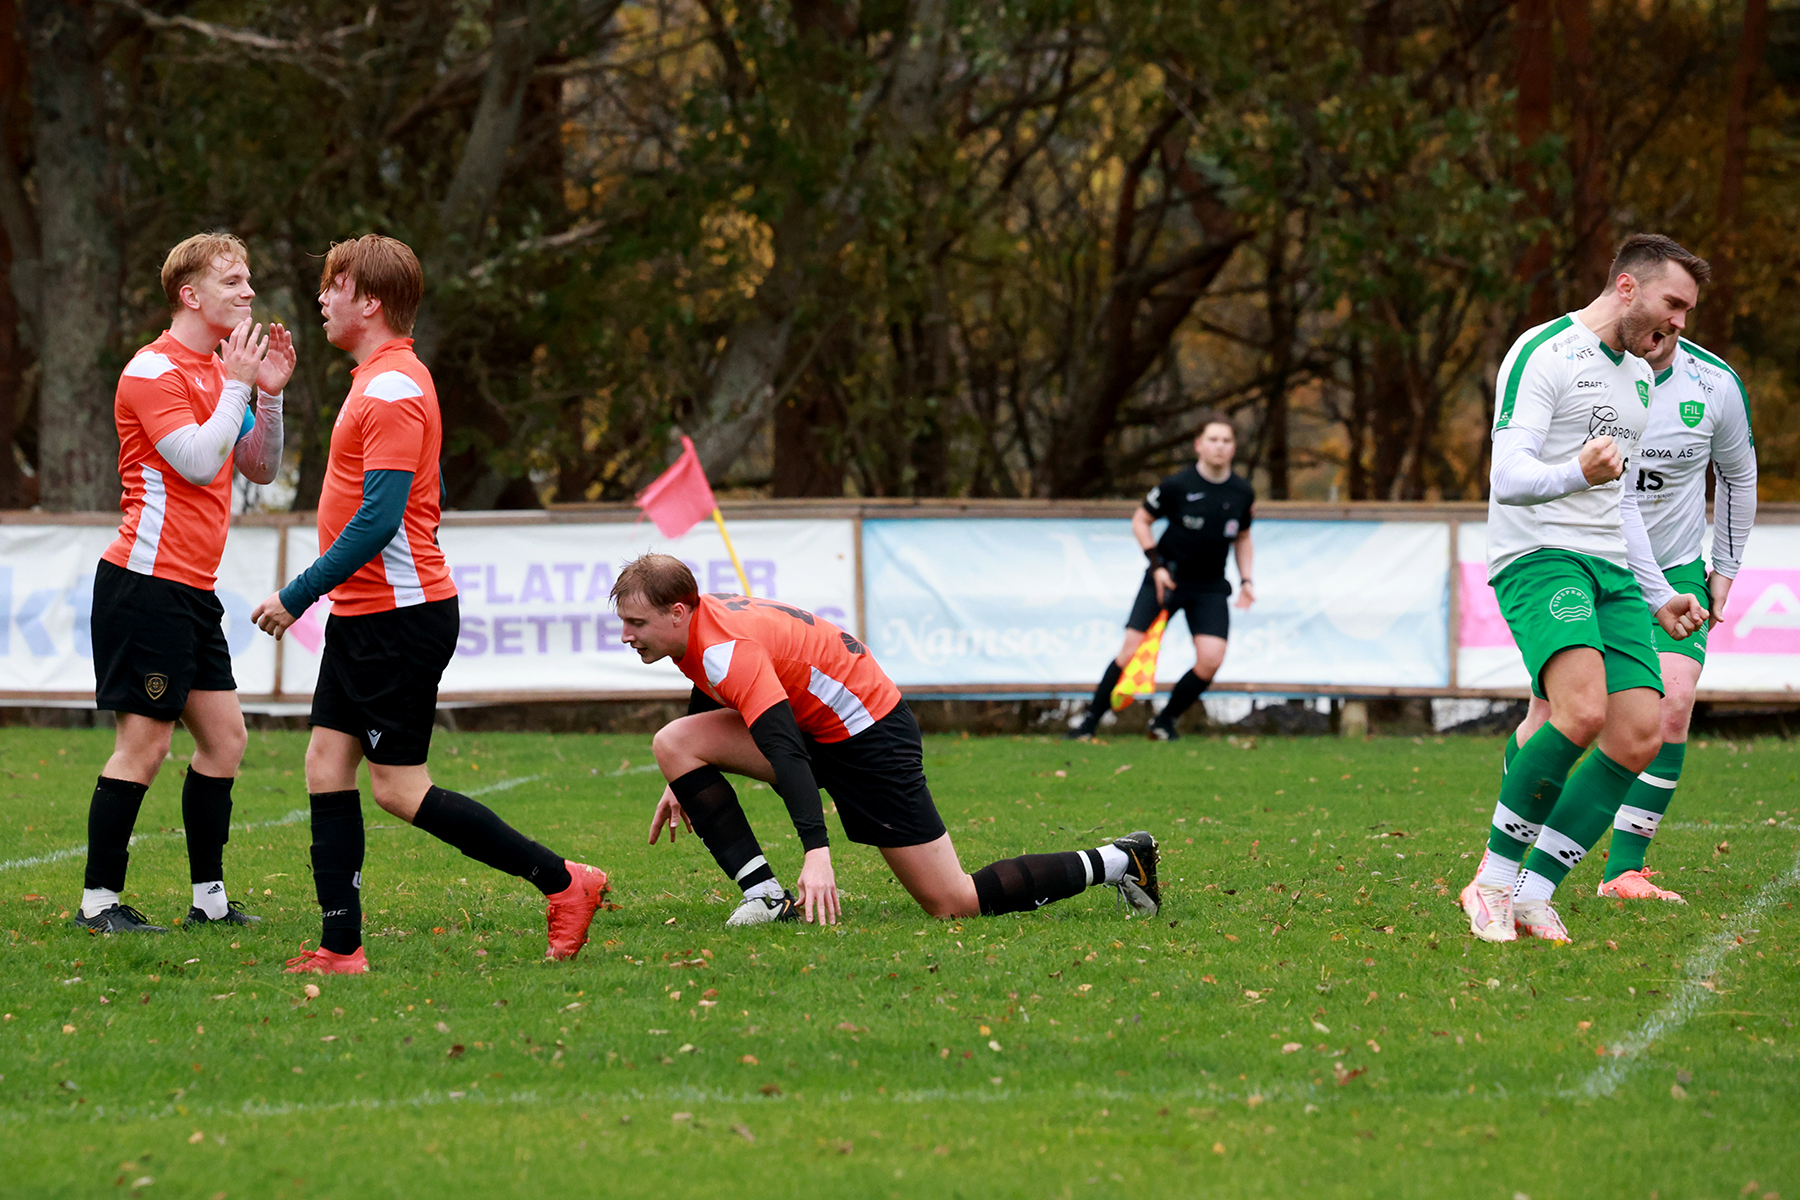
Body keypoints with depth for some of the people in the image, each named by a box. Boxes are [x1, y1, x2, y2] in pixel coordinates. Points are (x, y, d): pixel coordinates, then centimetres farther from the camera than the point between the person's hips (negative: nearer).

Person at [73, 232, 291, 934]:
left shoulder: (217, 371, 17)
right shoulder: (154, 371, -11)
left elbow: (260, 469, 18)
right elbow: (198, 462, -21)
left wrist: (269, 395, 5)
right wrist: (238, 386, -14)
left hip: (193, 588, 9)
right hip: (147, 581, -9)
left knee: (224, 737, 8)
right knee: (143, 744, -9)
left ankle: (209, 897, 13)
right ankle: (99, 901, -5)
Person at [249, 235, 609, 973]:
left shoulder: (393, 389, -17)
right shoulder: (378, 380, 15)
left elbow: (379, 517, -23)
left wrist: (296, 596, -19)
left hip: (398, 618, -10)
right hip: (364, 613, 10)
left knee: (397, 786, -6)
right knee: (326, 767, 4)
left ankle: (563, 883, 0)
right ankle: (340, 946, 4)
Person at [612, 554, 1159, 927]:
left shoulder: (727, 648, -29)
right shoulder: (695, 627, 1)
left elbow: (786, 751, -38)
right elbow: (710, 698, 25)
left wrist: (817, 851, -45)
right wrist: (683, 784, 27)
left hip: (867, 737, -10)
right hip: (813, 727, 10)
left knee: (953, 903, -6)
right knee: (674, 742, -7)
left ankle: (1117, 862, 7)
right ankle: (765, 895, -7)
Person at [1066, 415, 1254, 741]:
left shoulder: (1243, 493, -1)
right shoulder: (1177, 485, -13)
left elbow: (1242, 539, 16)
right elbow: (1140, 520, 0)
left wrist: (1246, 580, 4)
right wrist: (1156, 564, -9)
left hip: (1209, 588, 3)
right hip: (1166, 578, -3)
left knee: (1210, 659, -14)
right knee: (1133, 648, -11)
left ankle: (1167, 720, 8)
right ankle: (1092, 717, 4)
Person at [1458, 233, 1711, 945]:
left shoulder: (1637, 377, 22)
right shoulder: (1544, 353, -5)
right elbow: (1509, 477, -14)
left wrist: (1658, 595, 28)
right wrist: (1575, 474, -33)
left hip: (1610, 568, 8)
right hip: (1538, 557, -8)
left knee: (1638, 738, -8)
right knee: (1582, 710, -29)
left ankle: (1530, 894, -2)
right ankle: (1494, 877, -15)